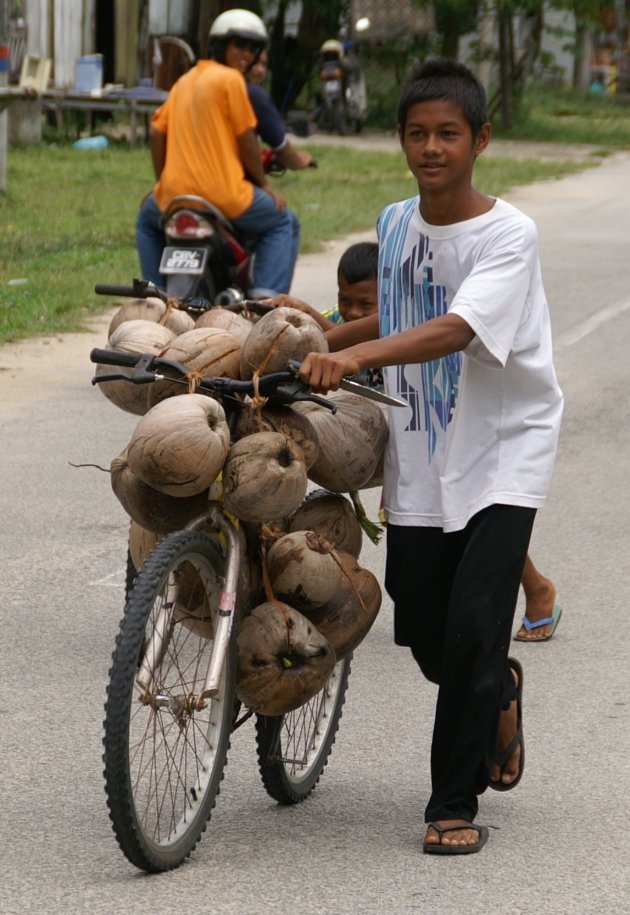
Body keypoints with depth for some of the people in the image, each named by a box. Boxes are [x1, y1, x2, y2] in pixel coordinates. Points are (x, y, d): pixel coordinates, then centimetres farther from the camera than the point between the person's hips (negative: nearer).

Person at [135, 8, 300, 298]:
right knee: (283, 224, 14)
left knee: (148, 220, 37)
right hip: (225, 195, -6)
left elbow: (157, 133, 15)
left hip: (175, 195, 6)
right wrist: (263, 184, 7)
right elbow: (246, 140, -6)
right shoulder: (230, 79, -6)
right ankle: (265, 295, -4)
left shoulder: (184, 81, 14)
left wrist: (163, 182, 25)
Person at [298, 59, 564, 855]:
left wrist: (356, 355, -43)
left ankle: (454, 803, 0)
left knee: (473, 631, -13)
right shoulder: (395, 224, 4)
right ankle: (499, 693, 43)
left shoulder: (508, 234, -15)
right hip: (420, 455, 5)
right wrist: (318, 339, 11)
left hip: (502, 451, -5)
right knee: (427, 639, 9)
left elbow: (456, 330, -31)